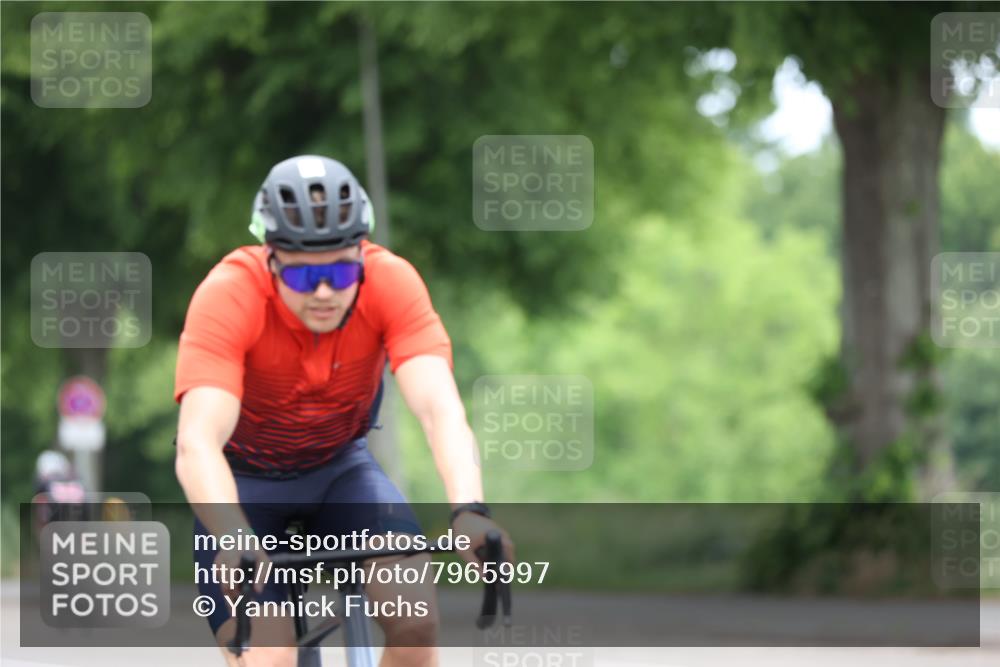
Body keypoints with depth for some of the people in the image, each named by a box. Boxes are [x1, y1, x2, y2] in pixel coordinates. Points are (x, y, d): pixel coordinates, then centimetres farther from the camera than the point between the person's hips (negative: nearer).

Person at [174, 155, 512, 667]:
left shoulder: (391, 283, -24)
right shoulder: (229, 295, -30)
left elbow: (439, 408, -35)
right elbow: (198, 443, -41)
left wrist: (468, 510, -54)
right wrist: (233, 540, -59)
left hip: (339, 468, 2)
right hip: (245, 477, -2)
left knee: (416, 620, -23)